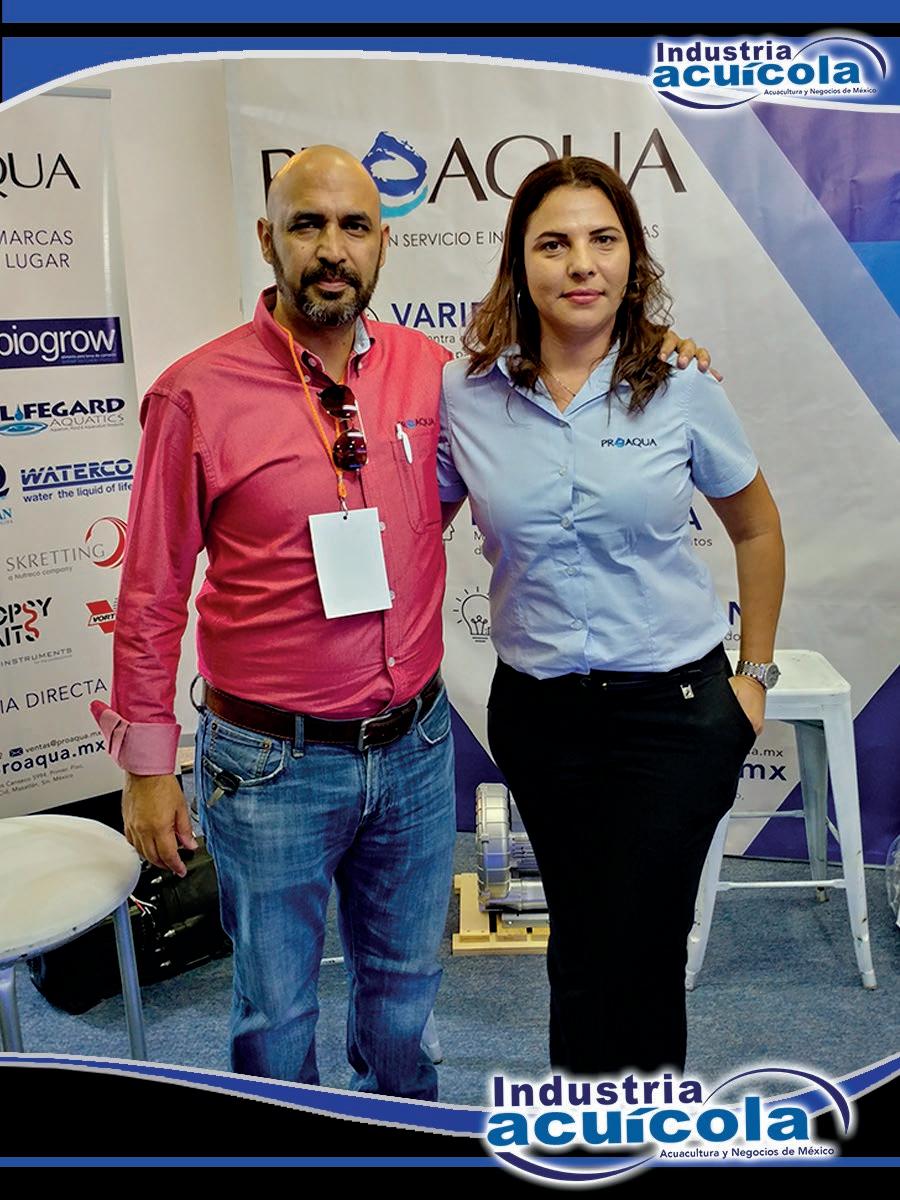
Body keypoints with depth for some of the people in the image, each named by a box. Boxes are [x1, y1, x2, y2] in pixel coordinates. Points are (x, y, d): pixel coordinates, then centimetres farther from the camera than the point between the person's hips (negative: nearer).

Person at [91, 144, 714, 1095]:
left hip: (416, 746, 4)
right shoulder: (198, 394, -11)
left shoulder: (426, 369, -1)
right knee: (276, 1005, 16)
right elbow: (151, 594, -7)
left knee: (403, 980, 24)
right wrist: (147, 765, -5)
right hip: (271, 764, -3)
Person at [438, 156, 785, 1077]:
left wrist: (755, 673, 8)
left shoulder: (682, 389, -6)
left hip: (675, 709, -2)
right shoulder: (465, 393, -4)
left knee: (631, 959, 1)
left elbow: (756, 529, 8)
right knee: (580, 939, 19)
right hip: (537, 712, 2)